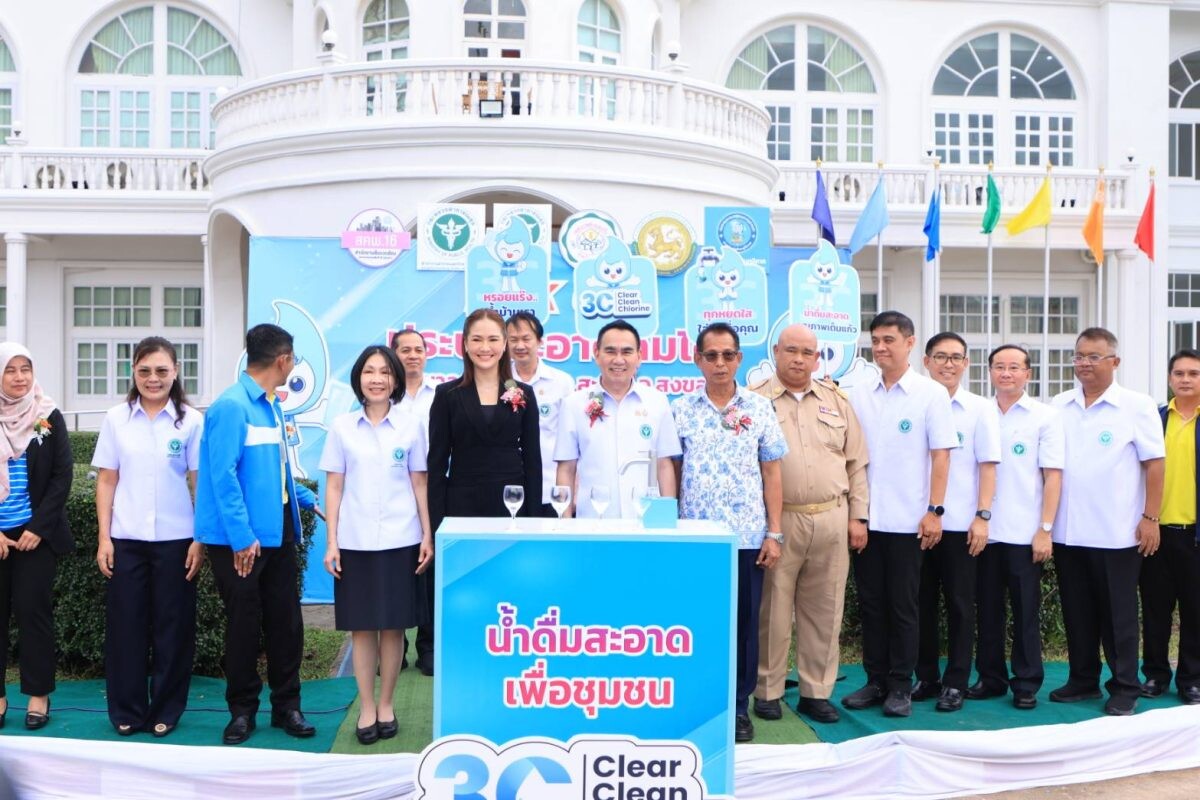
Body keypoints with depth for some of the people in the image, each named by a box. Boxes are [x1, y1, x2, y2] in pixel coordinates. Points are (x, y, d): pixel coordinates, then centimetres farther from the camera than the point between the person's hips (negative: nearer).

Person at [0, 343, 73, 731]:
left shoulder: (50, 418, 1)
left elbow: (62, 478, -1)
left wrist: (38, 527, -9)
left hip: (37, 534, -1)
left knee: (33, 610, 0)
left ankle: (38, 695, 10)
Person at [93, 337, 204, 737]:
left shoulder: (191, 420, 0)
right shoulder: (116, 418, 4)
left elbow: (199, 483, 0)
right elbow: (106, 481, 6)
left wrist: (201, 539, -4)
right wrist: (104, 537, 1)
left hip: (175, 539, -1)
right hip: (126, 538, 1)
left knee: (172, 626, 5)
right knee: (125, 624, 6)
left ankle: (166, 711, 19)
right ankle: (127, 711, 19)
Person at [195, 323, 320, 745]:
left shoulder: (272, 405, 10)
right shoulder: (231, 406, -14)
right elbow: (223, 475, -19)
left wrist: (305, 498, 28)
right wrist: (242, 536, -21)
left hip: (278, 532, 7)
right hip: (241, 539, -7)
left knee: (286, 620, 10)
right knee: (243, 623, 6)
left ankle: (287, 706, 23)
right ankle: (242, 710, 22)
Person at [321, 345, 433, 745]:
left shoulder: (411, 425, 3)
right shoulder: (342, 427, 4)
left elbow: (419, 484, 6)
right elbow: (334, 487, 5)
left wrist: (428, 536, 1)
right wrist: (331, 542, 0)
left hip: (400, 540, 0)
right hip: (355, 542, 0)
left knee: (393, 625, 6)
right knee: (361, 626, 5)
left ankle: (386, 704, 20)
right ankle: (366, 707, 18)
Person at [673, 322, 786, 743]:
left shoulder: (760, 408, 4)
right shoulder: (680, 409, 4)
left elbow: (771, 472, 5)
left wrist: (774, 533, 1)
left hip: (747, 535, 0)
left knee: (744, 624, 7)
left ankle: (739, 707, 21)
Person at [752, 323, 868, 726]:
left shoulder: (837, 402, 13)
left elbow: (857, 463, 14)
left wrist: (858, 516, 8)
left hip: (832, 521, 4)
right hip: (776, 520, -3)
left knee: (823, 610, 9)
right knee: (772, 609, 2)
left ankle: (816, 692, 20)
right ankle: (767, 692, 14)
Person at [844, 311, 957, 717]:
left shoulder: (931, 394, -2)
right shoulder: (858, 395, 8)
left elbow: (940, 456, -4)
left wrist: (934, 510, -10)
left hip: (907, 520, -4)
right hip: (865, 518, 4)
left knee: (902, 606, 4)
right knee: (870, 604, 10)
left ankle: (900, 686, 15)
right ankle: (875, 681, 21)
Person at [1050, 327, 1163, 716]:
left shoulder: (1137, 406, -4)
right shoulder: (1060, 406, 8)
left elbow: (1154, 464, -4)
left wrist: (1150, 517, -9)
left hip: (1116, 534, -4)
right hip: (1067, 532, 4)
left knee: (1118, 615, 5)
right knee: (1077, 612, 13)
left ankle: (1125, 688, 17)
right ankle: (1082, 680, 25)